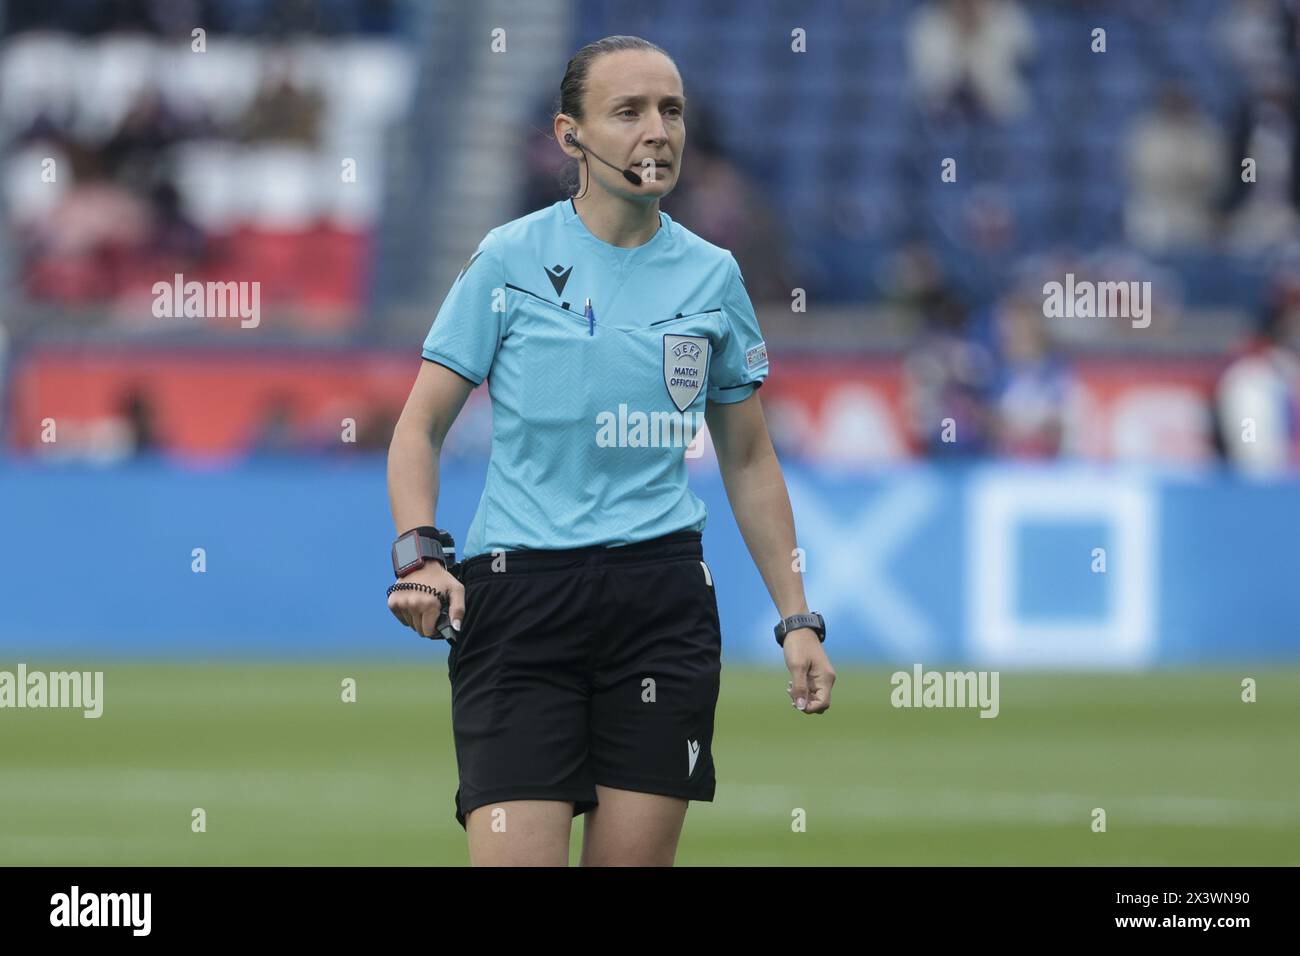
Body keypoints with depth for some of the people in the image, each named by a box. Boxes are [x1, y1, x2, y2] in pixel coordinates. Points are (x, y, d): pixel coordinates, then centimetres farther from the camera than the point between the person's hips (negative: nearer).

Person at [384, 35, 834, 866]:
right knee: (515, 860, -15)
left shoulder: (713, 275, 9)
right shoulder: (512, 259, 0)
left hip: (662, 595, 3)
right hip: (519, 588, -3)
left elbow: (749, 461, 17)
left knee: (635, 859, 0)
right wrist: (419, 553, -15)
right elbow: (421, 426, 3)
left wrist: (797, 619, 11)